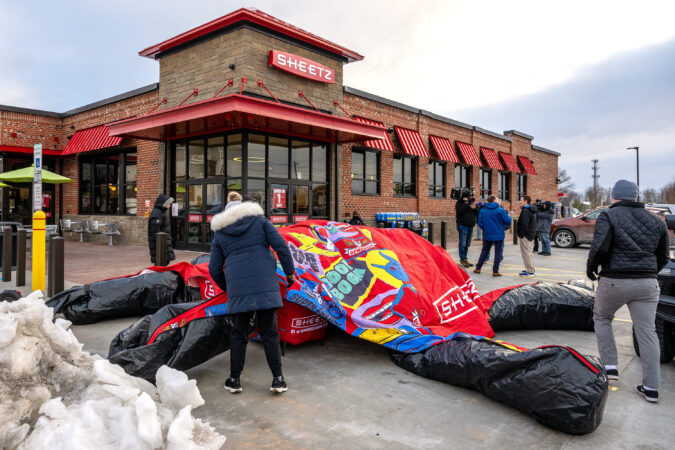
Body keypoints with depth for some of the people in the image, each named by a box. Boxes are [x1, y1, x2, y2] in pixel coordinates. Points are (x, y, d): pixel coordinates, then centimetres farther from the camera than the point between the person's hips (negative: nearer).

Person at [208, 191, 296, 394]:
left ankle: (234, 379, 18)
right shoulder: (259, 220, 10)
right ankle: (278, 379, 7)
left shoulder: (219, 233, 15)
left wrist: (225, 287, 31)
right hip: (265, 283, -1)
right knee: (269, 332, 5)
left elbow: (214, 269, 14)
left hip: (238, 288, 1)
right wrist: (289, 272, 8)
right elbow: (281, 246, 0)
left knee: (238, 333, 13)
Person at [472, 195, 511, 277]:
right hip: (499, 235, -3)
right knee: (498, 253, 5)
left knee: (484, 251, 16)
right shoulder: (500, 210, -12)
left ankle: (478, 268, 18)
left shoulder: (483, 210, -3)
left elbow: (480, 224, 0)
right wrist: (509, 216, 12)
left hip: (488, 235, 3)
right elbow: (508, 222, -10)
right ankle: (495, 271, 5)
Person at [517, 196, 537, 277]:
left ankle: (530, 272, -3)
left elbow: (524, 225, -24)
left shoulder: (525, 211, -18)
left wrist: (520, 234, -17)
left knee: (526, 253, -6)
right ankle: (531, 269, 25)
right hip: (531, 235, 11)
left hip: (525, 236, -11)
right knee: (529, 253, 18)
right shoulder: (531, 211, 16)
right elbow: (534, 224, 21)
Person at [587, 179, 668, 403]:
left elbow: (599, 247, -19)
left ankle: (610, 366, 15)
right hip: (647, 283, 4)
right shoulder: (656, 221, 12)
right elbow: (663, 257, 14)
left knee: (602, 319, 20)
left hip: (614, 282, -4)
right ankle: (651, 387, 12)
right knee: (647, 332, 9)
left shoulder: (609, 216, -6)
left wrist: (591, 267, -3)